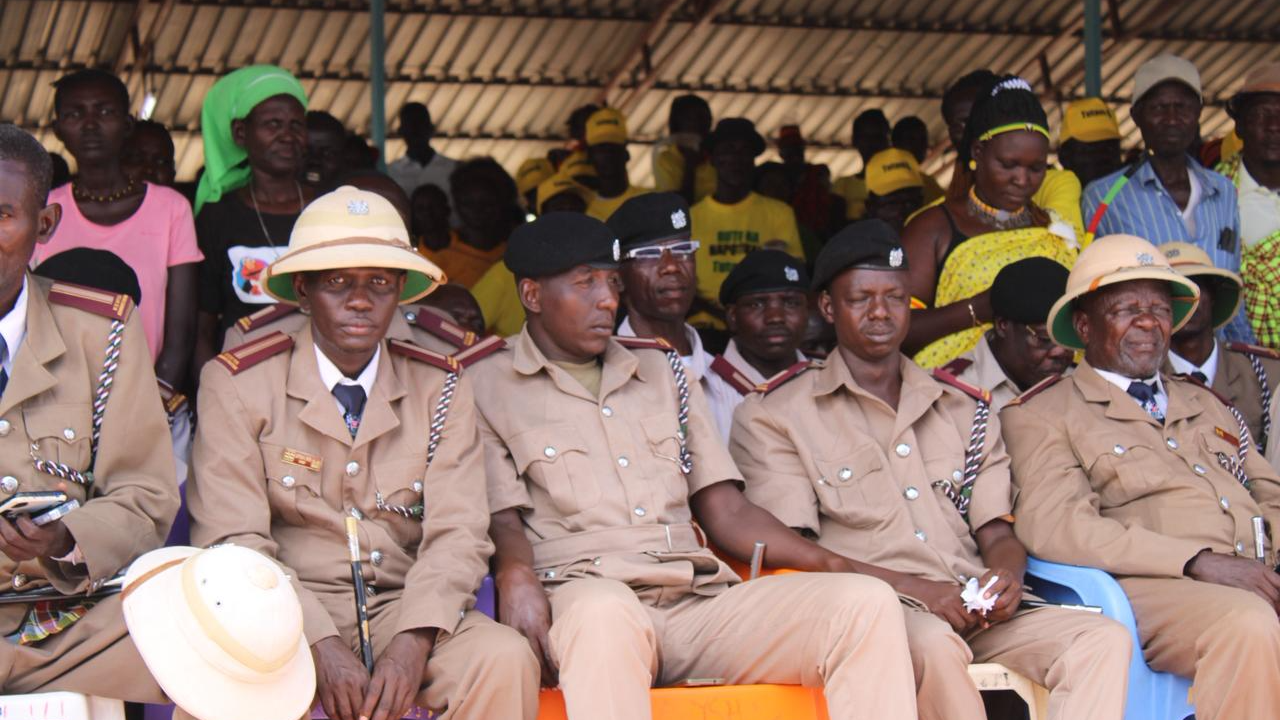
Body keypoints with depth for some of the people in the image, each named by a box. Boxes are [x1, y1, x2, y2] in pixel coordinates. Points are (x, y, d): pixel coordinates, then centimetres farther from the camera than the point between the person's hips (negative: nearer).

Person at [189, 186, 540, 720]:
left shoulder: (441, 388, 10)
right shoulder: (237, 384, 2)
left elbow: (457, 532, 0)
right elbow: (233, 541, -7)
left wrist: (414, 642, -20)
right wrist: (321, 646, -21)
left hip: (404, 607, 3)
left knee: (506, 660, -27)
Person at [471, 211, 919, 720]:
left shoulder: (661, 370, 28)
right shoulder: (487, 386, 13)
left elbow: (727, 512, 23)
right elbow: (501, 519, 2)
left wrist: (839, 565, 9)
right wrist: (516, 574, -23)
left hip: (700, 602, 5)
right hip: (581, 599, -5)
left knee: (867, 603, -20)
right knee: (603, 611, -43)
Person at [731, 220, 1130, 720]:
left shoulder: (964, 410, 25)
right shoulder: (775, 417, 11)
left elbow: (997, 531, 19)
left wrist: (1006, 575, -8)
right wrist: (911, 587, -16)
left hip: (975, 616, 5)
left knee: (1104, 638, -24)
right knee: (933, 644, -39)